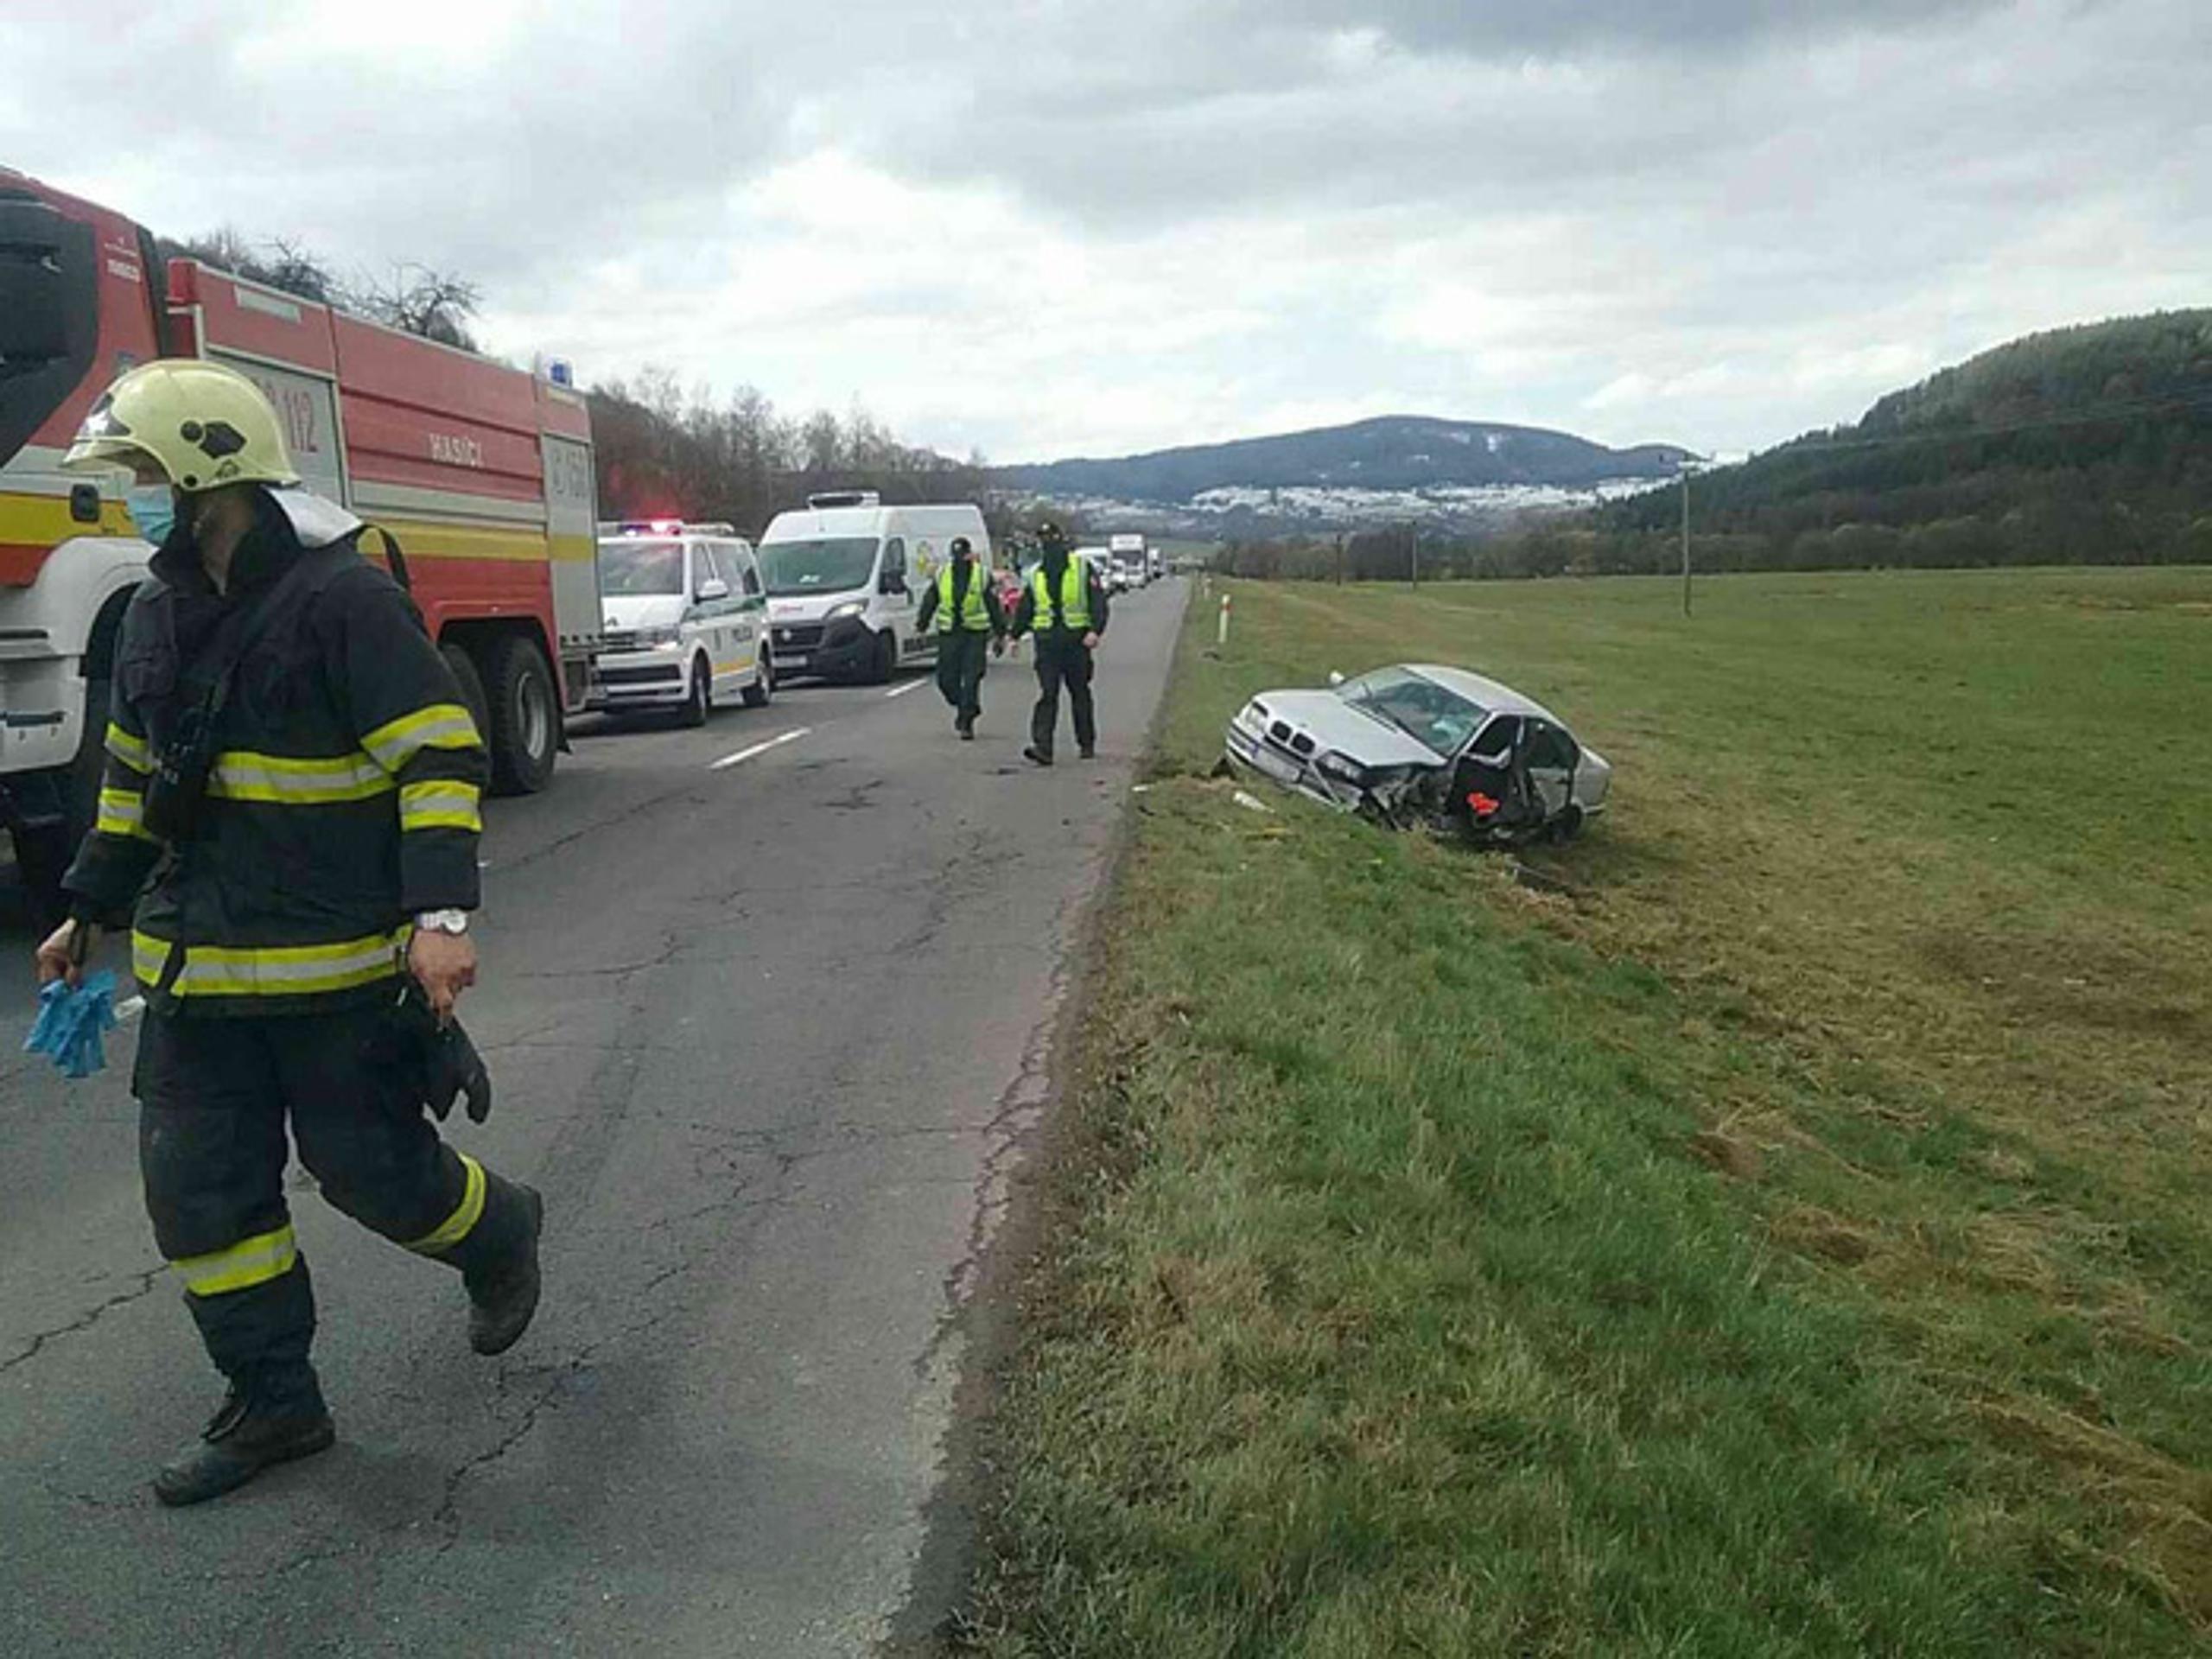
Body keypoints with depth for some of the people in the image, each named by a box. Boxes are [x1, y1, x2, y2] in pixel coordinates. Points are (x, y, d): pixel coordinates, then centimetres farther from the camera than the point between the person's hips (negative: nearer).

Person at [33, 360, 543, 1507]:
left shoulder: (344, 598, -14)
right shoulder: (158, 615, 11)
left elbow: (440, 757, -18)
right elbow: (132, 777, 22)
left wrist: (441, 915, -26)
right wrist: (88, 913, 25)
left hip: (335, 961, -7)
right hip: (194, 962, 8)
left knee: (369, 1163, 3)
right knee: (198, 1189, 8)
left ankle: (500, 1237, 35)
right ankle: (272, 1404, 23)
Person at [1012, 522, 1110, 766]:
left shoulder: (1082, 569, 1)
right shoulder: (1035, 575, 12)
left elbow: (1098, 602, -5)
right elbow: (1024, 609, 20)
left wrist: (1095, 630, -17)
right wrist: (1015, 635, 14)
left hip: (1076, 641, -2)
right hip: (1046, 642, 2)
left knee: (1080, 693, 10)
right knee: (1047, 695, -8)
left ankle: (1087, 743, 22)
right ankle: (1042, 747, -15)